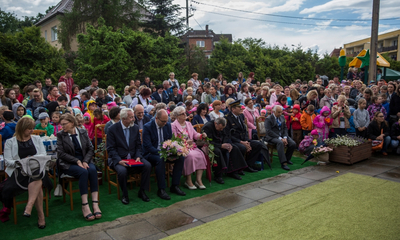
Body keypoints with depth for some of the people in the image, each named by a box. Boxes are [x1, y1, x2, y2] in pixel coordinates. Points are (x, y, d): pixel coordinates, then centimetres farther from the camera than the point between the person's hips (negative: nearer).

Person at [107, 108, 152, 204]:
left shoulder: (135, 128, 6)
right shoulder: (112, 129, -7)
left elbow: (138, 145, 9)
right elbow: (111, 148, -8)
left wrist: (138, 157, -9)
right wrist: (119, 160, -23)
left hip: (133, 157, 4)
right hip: (118, 158, -4)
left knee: (147, 165, -21)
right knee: (122, 171, -34)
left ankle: (142, 192, -2)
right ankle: (124, 195, -7)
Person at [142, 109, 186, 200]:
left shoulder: (168, 125, 5)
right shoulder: (147, 127, -13)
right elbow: (148, 146, -18)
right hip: (151, 153, -6)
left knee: (181, 157, -17)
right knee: (160, 159, -37)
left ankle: (175, 186, -8)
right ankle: (161, 189, -26)